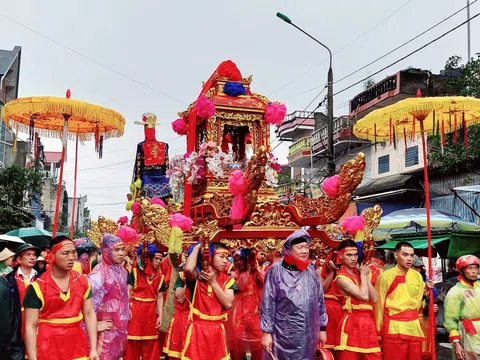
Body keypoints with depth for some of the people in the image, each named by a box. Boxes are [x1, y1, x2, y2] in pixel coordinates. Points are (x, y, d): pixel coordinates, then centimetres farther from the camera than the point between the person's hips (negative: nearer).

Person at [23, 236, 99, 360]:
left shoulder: (83, 281, 1)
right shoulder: (37, 287, -9)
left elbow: (89, 314, 3)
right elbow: (30, 326, -9)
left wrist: (93, 349, -2)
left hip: (78, 346, 3)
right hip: (48, 349, -3)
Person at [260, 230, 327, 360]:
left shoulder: (311, 271, 5)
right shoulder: (276, 271, -10)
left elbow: (320, 301, 11)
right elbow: (267, 303, -9)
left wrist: (322, 328, 11)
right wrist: (266, 332, -10)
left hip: (308, 335, 4)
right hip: (283, 335, -4)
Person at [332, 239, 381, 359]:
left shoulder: (358, 272, 13)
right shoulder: (341, 278, -9)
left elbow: (375, 298, 4)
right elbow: (364, 296, -19)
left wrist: (365, 276, -3)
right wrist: (363, 275, -5)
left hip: (368, 322, 7)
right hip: (352, 323, -6)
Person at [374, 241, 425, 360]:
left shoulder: (417, 276, 6)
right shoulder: (385, 276, -7)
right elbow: (379, 304, -2)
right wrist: (379, 330, 1)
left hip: (414, 327, 4)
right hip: (393, 328, -4)